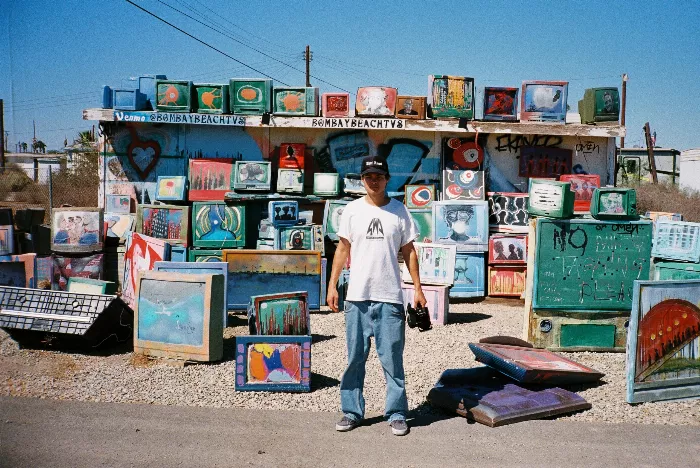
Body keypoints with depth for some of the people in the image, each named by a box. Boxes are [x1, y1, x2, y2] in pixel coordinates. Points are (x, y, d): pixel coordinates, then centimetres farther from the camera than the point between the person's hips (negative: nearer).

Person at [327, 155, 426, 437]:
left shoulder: (399, 211, 3)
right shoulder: (352, 210, 5)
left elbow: (409, 252, 7)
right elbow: (343, 249, 9)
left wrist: (418, 288, 2)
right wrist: (332, 285, 4)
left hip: (389, 297, -1)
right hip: (357, 297, 1)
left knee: (392, 358, 3)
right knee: (355, 357, 9)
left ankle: (397, 414, 16)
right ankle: (352, 411, 22)